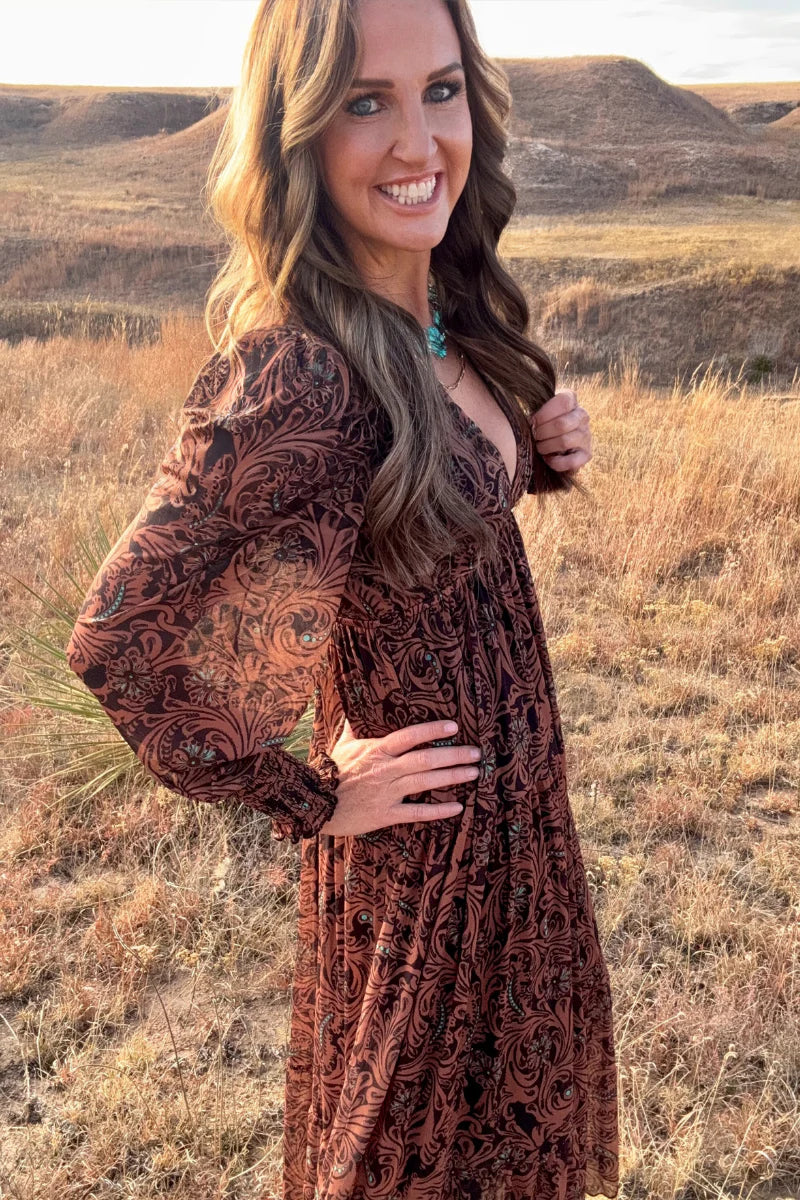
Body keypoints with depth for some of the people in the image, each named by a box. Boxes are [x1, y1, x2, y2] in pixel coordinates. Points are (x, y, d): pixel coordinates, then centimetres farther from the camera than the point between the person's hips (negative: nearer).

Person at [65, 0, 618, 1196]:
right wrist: (312, 799, -17)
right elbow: (116, 638, -28)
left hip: (513, 800, 8)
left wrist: (537, 455, -7)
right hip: (429, 837, -8)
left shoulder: (434, 314, -3)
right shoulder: (299, 366, -29)